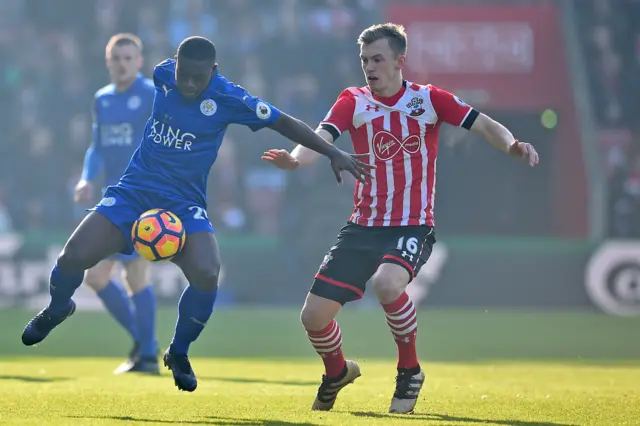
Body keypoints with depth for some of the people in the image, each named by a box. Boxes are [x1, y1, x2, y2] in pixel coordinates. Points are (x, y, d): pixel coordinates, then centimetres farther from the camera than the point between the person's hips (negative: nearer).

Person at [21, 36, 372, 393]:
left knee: (207, 274, -28)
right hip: (135, 189, 2)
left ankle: (179, 353, 1)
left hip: (185, 202, -2)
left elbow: (284, 123, -6)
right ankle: (57, 310, 22)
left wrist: (333, 153, -8)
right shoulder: (162, 75, -5)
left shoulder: (228, 98, -13)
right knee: (74, 257, -16)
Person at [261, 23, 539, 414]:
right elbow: (321, 138, -15)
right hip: (363, 227, 3)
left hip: (413, 227, -3)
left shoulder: (428, 99, -1)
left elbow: (484, 125, -3)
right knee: (314, 315, -4)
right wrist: (295, 159, -37)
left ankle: (410, 371, -9)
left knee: (387, 283, -35)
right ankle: (337, 372, 32)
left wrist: (512, 145, -25)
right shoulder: (354, 102, 1)